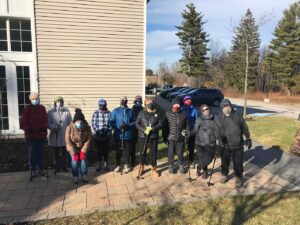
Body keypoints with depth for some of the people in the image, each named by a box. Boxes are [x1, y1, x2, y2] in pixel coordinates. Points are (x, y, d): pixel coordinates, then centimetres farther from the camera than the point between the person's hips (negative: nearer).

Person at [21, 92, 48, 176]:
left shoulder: (42, 108, 7)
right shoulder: (27, 109, -1)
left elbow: (46, 119, 6)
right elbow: (23, 121, -4)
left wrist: (44, 127, -11)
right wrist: (28, 129, -18)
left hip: (41, 134, 3)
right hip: (31, 135, -2)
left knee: (40, 152, 11)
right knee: (32, 153, 3)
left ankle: (41, 168, 21)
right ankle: (33, 169, 14)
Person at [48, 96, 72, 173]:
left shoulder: (66, 111, 2)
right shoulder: (50, 112, -1)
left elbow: (70, 123, 5)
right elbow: (48, 123, -4)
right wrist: (54, 127, -22)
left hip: (64, 136, 1)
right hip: (55, 136, 0)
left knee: (64, 152, 10)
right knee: (56, 153, 10)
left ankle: (64, 166, 25)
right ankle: (57, 167, 24)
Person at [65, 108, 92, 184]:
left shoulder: (87, 127, -20)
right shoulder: (70, 128, -22)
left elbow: (89, 139, -13)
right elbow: (68, 141, -17)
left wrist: (83, 151, -18)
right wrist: (74, 153, -20)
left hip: (83, 148, 1)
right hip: (73, 148, -1)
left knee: (83, 159, -7)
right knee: (74, 161, -10)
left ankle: (84, 176, 9)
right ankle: (75, 176, 6)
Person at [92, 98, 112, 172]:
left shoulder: (109, 113, -1)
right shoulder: (95, 113, 1)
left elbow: (111, 124, 0)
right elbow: (93, 124, 1)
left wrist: (109, 132, -10)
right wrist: (95, 132, -8)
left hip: (106, 136, 0)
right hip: (97, 136, 1)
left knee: (106, 150, 7)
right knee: (99, 150, 9)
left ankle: (106, 164, 22)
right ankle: (100, 165, 22)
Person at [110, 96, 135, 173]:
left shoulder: (130, 111, 5)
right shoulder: (115, 111, 4)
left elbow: (134, 122, 4)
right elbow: (112, 122, -1)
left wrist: (128, 126, -14)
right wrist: (118, 127, -17)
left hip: (128, 135, 0)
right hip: (118, 135, 0)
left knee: (127, 151, 6)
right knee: (118, 151, 10)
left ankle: (127, 165, 24)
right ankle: (118, 165, 26)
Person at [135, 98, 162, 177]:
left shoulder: (156, 114, 4)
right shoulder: (141, 113, 2)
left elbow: (160, 124, -2)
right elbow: (137, 124, -3)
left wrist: (152, 128, -18)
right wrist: (144, 130, -18)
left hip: (154, 137, 1)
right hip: (142, 137, 0)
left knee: (154, 153, 7)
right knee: (142, 153, 11)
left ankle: (154, 169, 24)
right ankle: (141, 168, 30)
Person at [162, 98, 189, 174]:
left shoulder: (184, 114, -2)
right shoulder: (168, 114, -3)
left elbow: (187, 126, 3)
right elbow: (164, 126, -1)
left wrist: (186, 136, -1)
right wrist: (164, 137, -3)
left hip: (180, 138, 0)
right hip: (171, 138, 0)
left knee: (180, 153, 10)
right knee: (170, 153, 9)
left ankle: (181, 166, 32)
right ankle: (171, 166, 28)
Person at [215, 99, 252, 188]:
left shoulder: (237, 116, 1)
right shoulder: (219, 117, -1)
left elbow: (245, 128, 6)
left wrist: (248, 139, 6)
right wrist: (219, 140, -17)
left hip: (238, 145, 0)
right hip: (225, 145, 1)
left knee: (238, 162, 9)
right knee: (225, 161, 16)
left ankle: (239, 178, 29)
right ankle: (224, 175, 39)